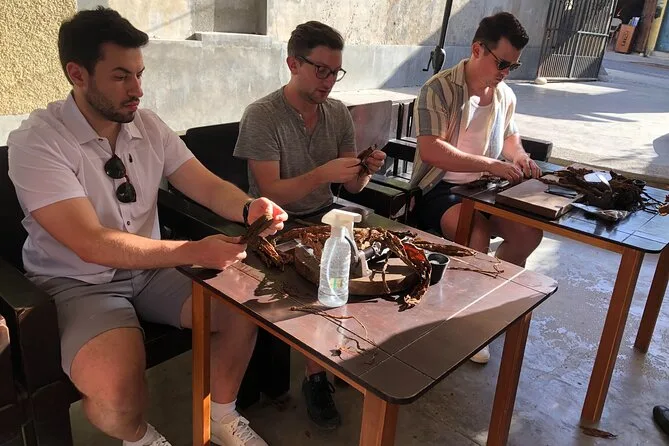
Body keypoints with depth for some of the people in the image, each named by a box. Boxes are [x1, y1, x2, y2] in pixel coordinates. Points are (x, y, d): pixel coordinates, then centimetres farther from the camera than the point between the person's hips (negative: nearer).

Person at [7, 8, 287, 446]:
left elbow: (207, 185, 0)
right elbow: (92, 244, -27)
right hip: (78, 283, -5)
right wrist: (195, 252, -35)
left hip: (151, 270, 6)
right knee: (115, 386, -31)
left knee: (245, 308, -12)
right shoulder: (36, 142, -19)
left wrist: (248, 208, -23)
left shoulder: (148, 125, 0)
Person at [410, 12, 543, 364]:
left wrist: (520, 157, 2)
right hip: (438, 188, -7)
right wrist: (491, 165, -30)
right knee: (477, 237, -32)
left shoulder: (505, 95, 7)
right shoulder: (439, 89, -16)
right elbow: (430, 151, -28)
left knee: (530, 232, -11)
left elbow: (509, 136, 26)